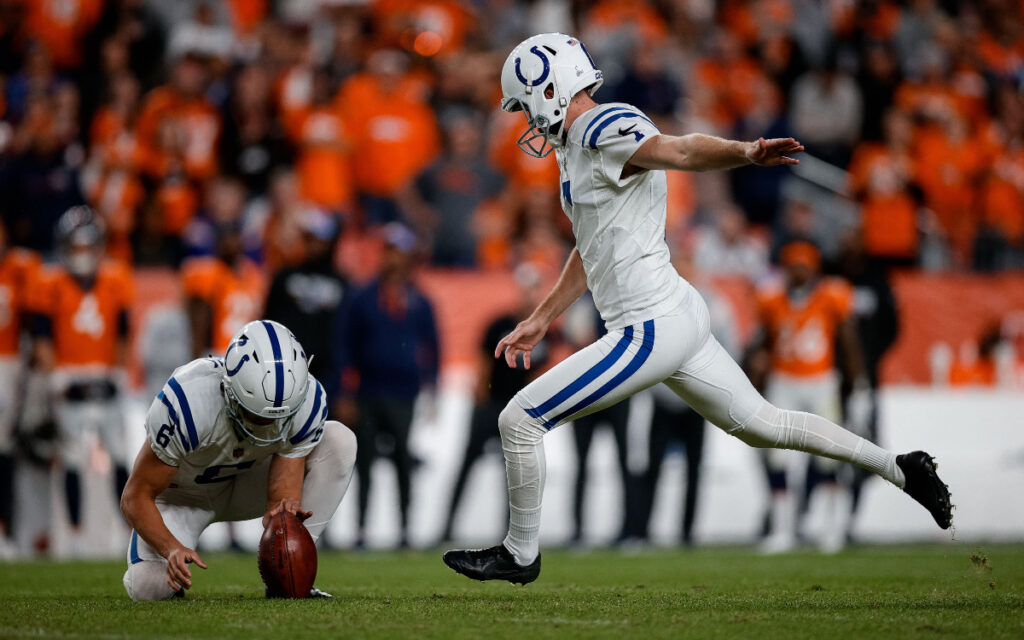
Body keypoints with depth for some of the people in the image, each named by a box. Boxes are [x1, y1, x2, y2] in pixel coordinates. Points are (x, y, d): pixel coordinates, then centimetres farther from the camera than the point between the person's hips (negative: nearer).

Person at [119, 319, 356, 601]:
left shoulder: (305, 401, -30)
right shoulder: (189, 404, -39)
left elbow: (283, 496, -26)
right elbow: (136, 498, -29)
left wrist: (283, 513, -51)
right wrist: (172, 548, -46)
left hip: (244, 480, 3)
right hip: (184, 492, -3)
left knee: (339, 441, -21)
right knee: (148, 588, -29)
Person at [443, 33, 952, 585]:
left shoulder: (605, 131, -13)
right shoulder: (577, 147, 17)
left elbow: (684, 150, -31)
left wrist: (746, 152, -51)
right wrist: (539, 321, 30)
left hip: (651, 328, -10)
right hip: (678, 314, 10)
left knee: (519, 421, -3)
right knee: (761, 424, 18)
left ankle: (520, 554, 12)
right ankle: (897, 467, 21)